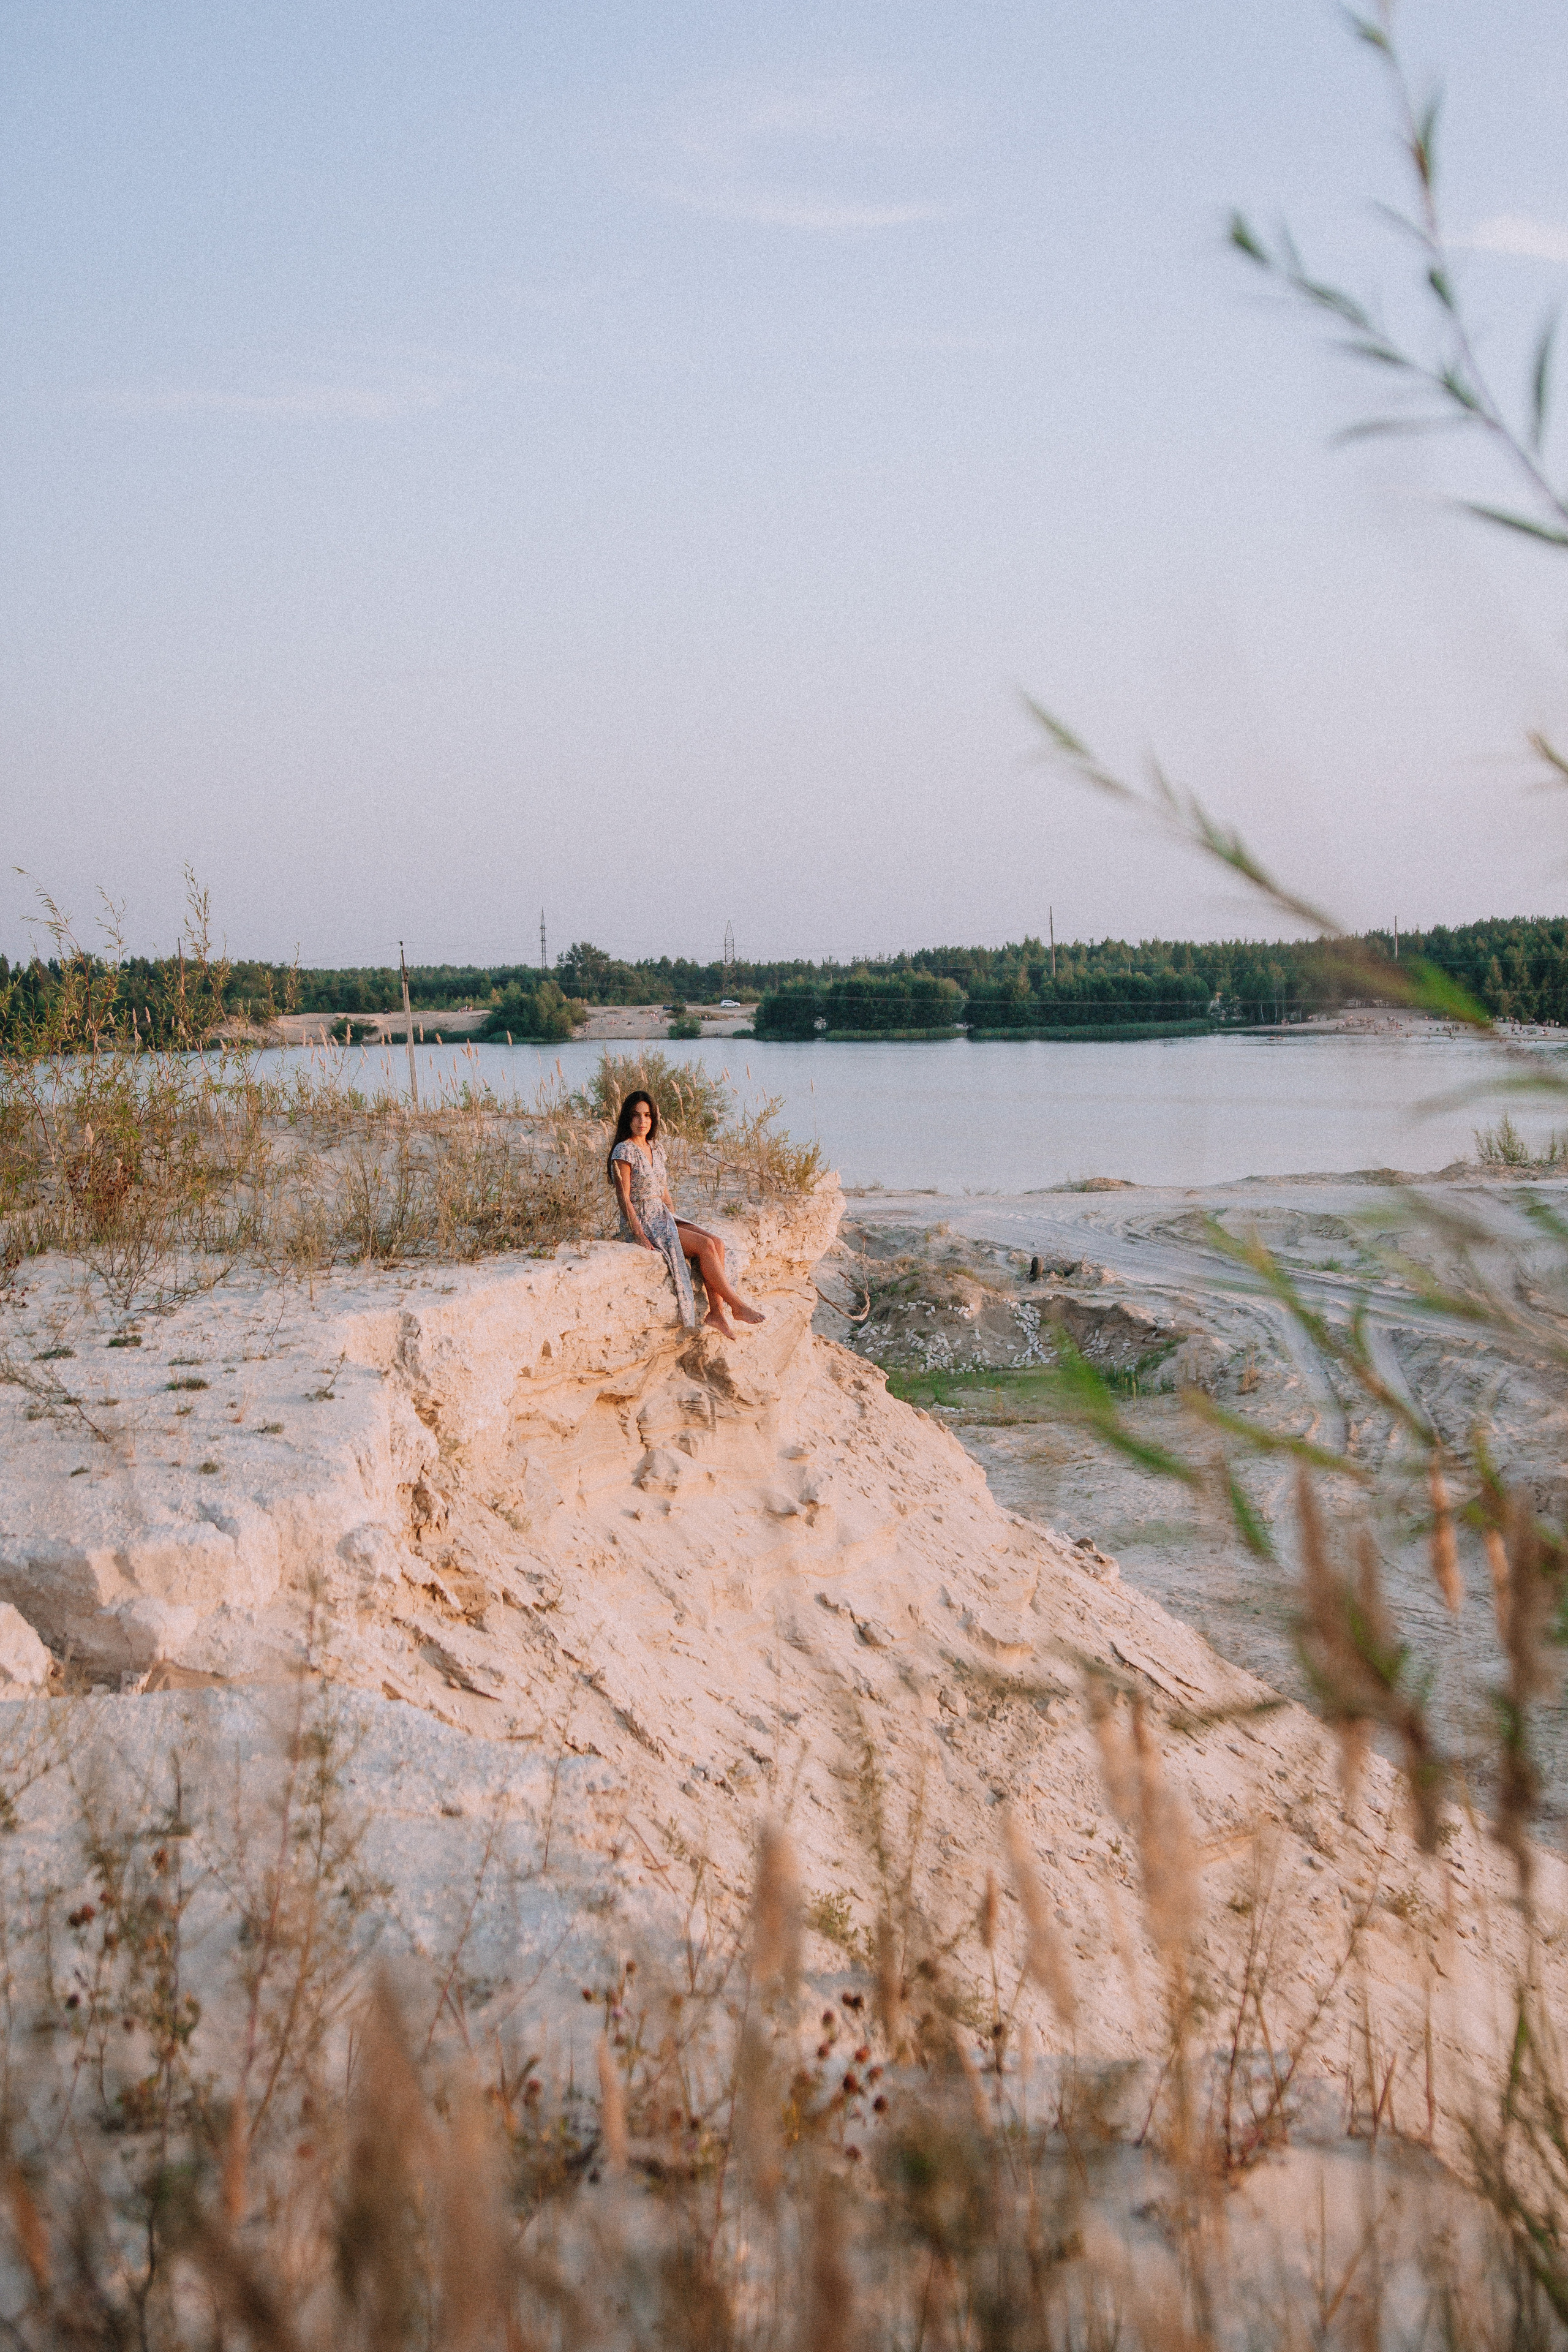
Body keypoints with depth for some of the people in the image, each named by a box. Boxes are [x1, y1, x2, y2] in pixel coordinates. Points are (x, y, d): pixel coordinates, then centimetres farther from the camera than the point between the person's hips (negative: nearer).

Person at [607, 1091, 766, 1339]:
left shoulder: (656, 1148, 14)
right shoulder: (624, 1151, -11)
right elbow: (624, 1198, -15)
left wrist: (676, 1224, 9)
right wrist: (641, 1237, -21)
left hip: (663, 1218, 8)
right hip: (641, 1222, -8)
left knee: (717, 1243, -14)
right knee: (705, 1246, -22)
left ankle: (716, 1313, -20)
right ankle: (739, 1306, -15)